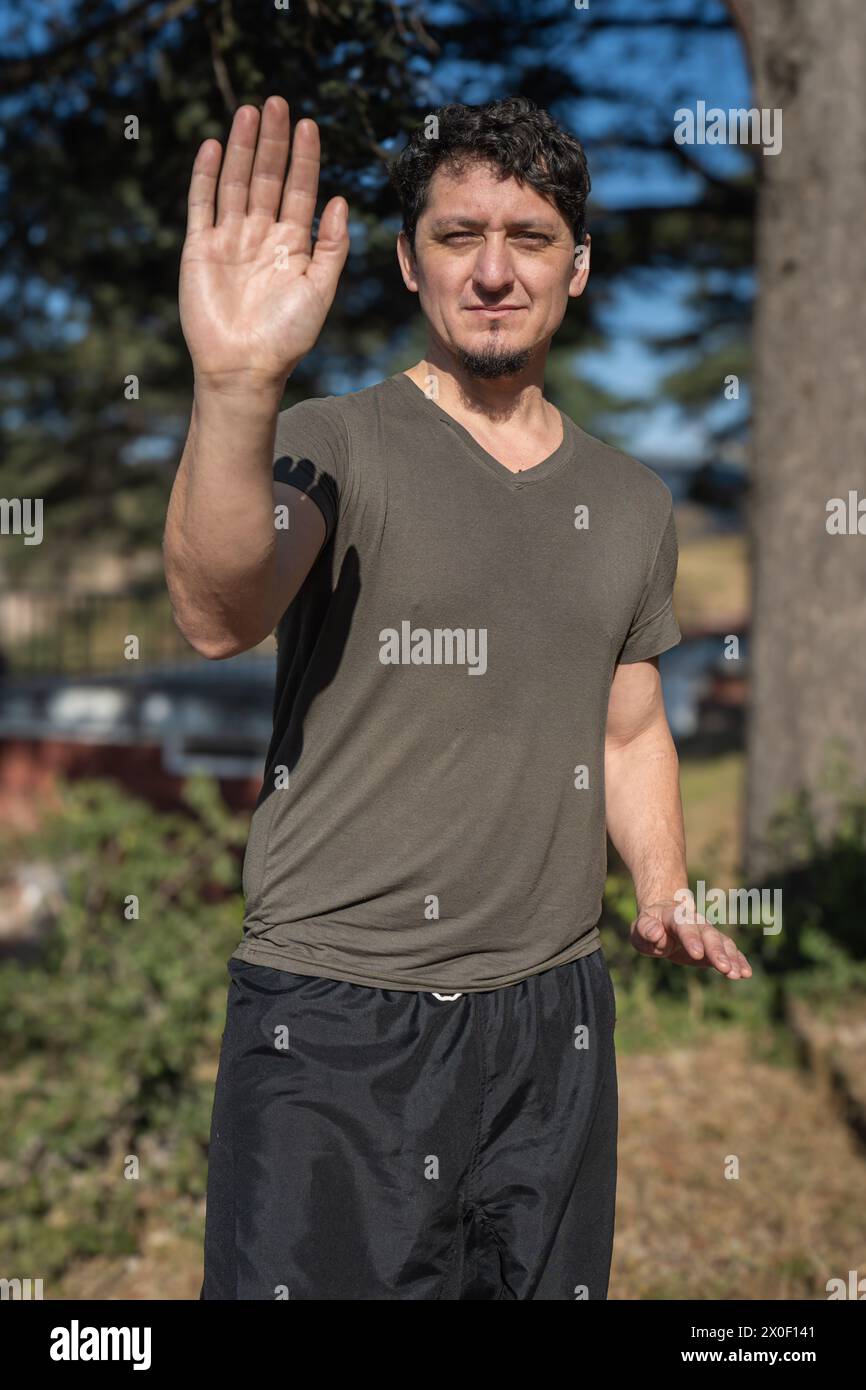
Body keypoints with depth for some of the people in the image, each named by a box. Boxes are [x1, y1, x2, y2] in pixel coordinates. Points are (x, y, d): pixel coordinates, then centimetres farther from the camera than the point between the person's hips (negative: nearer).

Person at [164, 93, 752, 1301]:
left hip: (554, 1015, 5)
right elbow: (219, 616, -26)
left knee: (551, 1281, 16)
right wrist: (234, 386, -42)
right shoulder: (332, 447, -5)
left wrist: (665, 889, 2)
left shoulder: (632, 501, 10)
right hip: (336, 1020, -4)